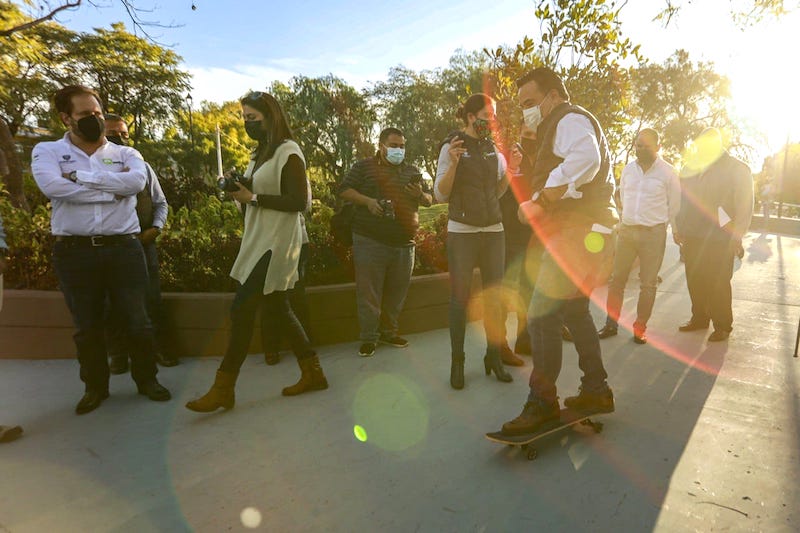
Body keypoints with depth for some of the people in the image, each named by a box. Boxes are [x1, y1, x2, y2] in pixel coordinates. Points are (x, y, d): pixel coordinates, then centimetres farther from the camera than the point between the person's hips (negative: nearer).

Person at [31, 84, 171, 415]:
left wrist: (81, 176, -13)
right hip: (74, 253, 0)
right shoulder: (47, 151, 5)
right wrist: (113, 189, -12)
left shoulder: (125, 154, 8)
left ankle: (146, 379, 24)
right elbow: (52, 186, -16)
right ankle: (95, 387, 29)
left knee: (138, 322, 6)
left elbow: (137, 181, -15)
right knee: (87, 327, 12)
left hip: (123, 248, 0)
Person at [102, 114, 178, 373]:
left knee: (151, 300, 6)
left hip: (144, 242, 2)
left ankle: (157, 347, 21)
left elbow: (161, 203, 12)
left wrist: (155, 228, -4)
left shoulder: (143, 167, 10)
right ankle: (117, 354, 23)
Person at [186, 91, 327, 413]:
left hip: (275, 243, -9)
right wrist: (239, 191, 2)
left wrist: (253, 197, -16)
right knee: (277, 309, 10)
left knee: (242, 309, -9)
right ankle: (312, 373, 20)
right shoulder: (262, 154, 18)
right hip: (259, 241, 9)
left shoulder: (288, 153, -9)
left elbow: (298, 201, -17)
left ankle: (223, 389, 1)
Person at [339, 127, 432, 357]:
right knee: (369, 290, 0)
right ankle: (368, 337, 11)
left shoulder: (412, 171, 16)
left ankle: (389, 332, 27)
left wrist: (420, 195, -4)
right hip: (370, 241, -4)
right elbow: (344, 190, -2)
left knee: (397, 291, 11)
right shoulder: (365, 166, 4)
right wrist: (368, 201, -17)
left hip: (404, 243, 4)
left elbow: (429, 200, 19)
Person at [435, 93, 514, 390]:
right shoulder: (452, 147, -2)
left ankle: (494, 357, 14)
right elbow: (441, 195, -7)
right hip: (462, 232, -4)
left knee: (494, 296, 4)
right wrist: (453, 163, -21)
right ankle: (457, 362, 7)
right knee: (460, 296, -1)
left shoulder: (493, 148, 12)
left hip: (493, 231, 5)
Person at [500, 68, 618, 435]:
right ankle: (596, 391, 28)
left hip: (578, 234, -12)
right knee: (574, 311, 18)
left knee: (542, 315, -12)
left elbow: (585, 159, -29)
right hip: (588, 233, 12)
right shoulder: (559, 126, 27)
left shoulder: (571, 119, -6)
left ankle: (543, 402, -3)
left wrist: (538, 202, -26)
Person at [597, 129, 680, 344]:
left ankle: (640, 328, 15)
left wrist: (676, 231, 4)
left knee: (648, 284, 4)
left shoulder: (667, 172, -5)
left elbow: (674, 205, 2)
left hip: (653, 233, -4)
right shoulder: (628, 169, 7)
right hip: (626, 230, 4)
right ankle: (611, 324, 15)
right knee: (616, 279, 6)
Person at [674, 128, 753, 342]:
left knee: (718, 284, 1)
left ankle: (722, 325, 15)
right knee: (694, 281, 8)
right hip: (692, 237, 4)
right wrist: (679, 228, 10)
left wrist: (737, 236, -9)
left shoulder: (737, 169, 0)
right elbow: (682, 199, 15)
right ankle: (699, 318, 23)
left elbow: (745, 205, -3)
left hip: (719, 240, -4)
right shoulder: (690, 167, 12)